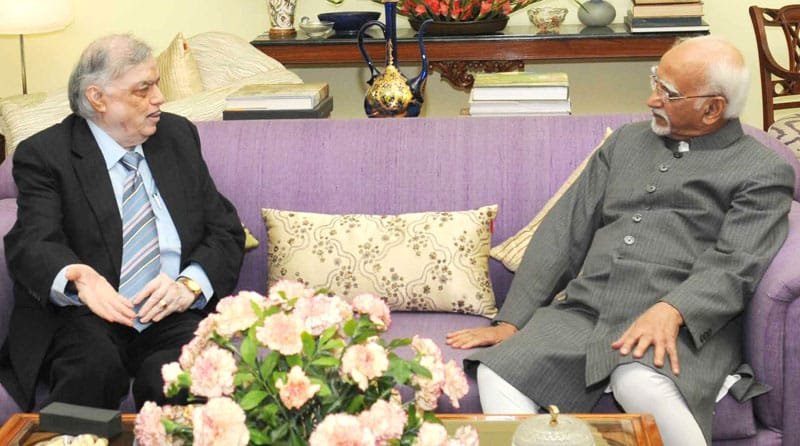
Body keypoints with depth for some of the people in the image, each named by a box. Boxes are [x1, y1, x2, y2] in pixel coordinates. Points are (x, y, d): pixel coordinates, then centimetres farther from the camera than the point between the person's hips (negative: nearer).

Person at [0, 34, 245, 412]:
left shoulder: (179, 136, 14)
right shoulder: (44, 154, 1)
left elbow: (225, 230, 11)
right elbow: (32, 242, -13)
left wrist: (190, 283, -11)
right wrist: (78, 278, -37)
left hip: (175, 317, 2)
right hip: (88, 319, -2)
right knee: (94, 367, -34)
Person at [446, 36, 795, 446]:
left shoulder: (763, 172, 7)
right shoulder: (625, 143, 22)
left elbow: (734, 266, -8)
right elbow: (563, 234, 16)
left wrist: (671, 312, -29)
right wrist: (510, 323, 6)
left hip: (684, 325, -4)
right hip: (583, 310, 5)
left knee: (641, 385, -38)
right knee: (497, 372, -25)